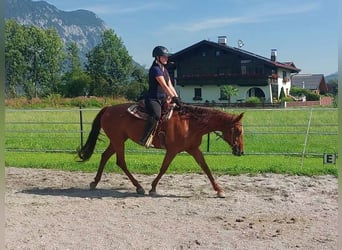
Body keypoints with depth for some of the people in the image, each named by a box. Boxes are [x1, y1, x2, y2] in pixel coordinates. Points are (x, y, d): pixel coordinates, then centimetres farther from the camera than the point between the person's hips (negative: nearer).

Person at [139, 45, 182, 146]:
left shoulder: (165, 70, 18)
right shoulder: (155, 69, -11)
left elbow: (170, 86, 14)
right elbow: (164, 86, -18)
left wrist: (177, 97, 3)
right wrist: (174, 97, -19)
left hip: (163, 99, 10)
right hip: (153, 99, -10)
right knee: (156, 115, -37)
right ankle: (144, 140, -32)